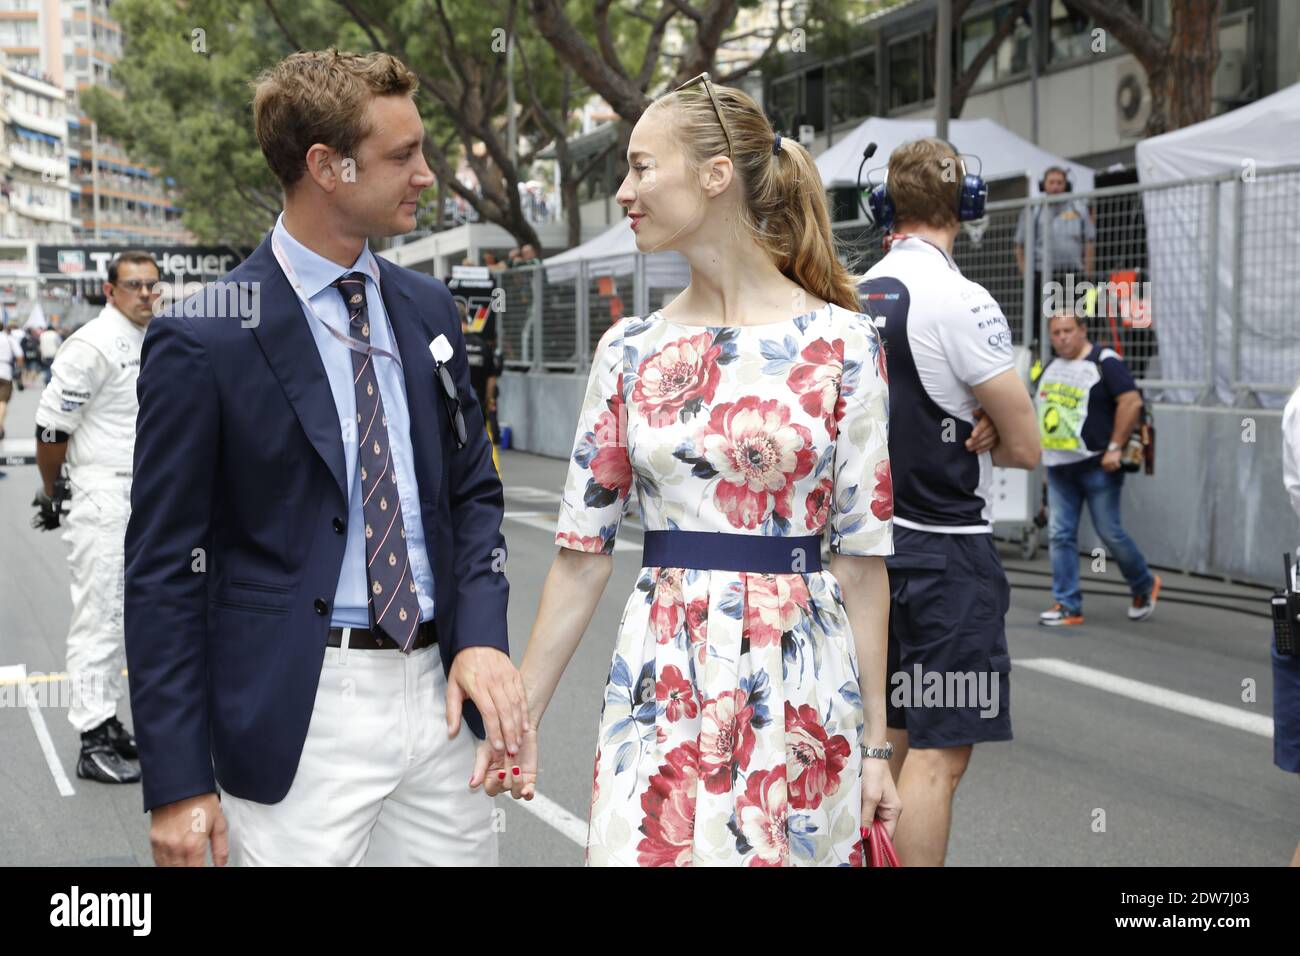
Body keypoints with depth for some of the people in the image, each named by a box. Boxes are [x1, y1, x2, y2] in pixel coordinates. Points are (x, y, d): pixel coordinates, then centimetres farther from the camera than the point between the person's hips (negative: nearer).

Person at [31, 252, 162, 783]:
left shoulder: (151, 342, 12)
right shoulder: (93, 345, -16)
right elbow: (51, 426, -15)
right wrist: (51, 493, -7)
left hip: (139, 500, 9)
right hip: (98, 498, -9)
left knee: (120, 615, 16)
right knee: (97, 618, -7)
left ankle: (108, 723, 26)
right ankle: (93, 745, -4)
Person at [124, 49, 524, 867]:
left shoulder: (428, 308, 8)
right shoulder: (204, 341, -10)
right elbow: (163, 571, -8)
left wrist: (483, 637, -3)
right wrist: (179, 784, -10)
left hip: (438, 690, 5)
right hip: (299, 714, -5)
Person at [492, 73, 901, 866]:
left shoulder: (841, 342, -4)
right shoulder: (630, 350, 4)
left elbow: (863, 550, -2)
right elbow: (583, 548, 6)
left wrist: (876, 743, -2)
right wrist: (521, 716, 5)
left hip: (800, 683, -2)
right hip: (662, 683, 2)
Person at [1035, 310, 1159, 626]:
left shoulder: (1104, 362, -10)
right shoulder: (1051, 367, 13)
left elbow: (1132, 401, -17)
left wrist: (1115, 447, -19)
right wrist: (1045, 446, 16)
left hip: (1097, 466, -7)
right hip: (1058, 467, 7)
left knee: (1109, 532, -1)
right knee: (1061, 535, 1)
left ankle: (1144, 585, 22)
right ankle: (1067, 605, 5)